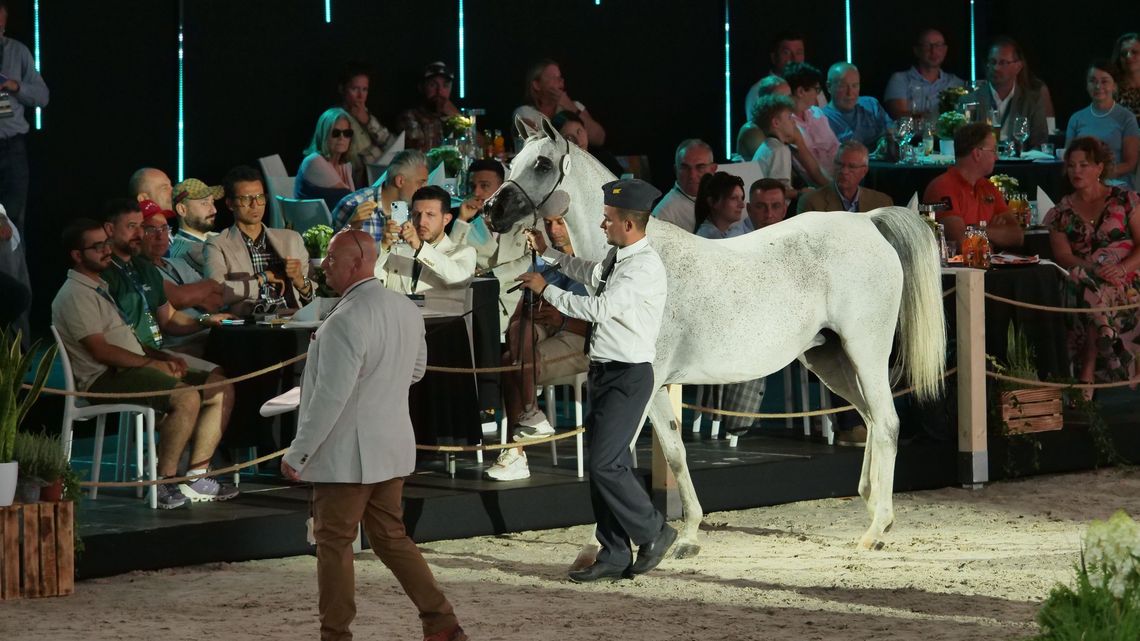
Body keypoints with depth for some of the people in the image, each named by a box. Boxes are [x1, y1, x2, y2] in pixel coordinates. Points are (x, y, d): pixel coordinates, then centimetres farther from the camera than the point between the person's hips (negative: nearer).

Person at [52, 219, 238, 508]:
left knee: (220, 389, 1)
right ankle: (165, 483, -24)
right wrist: (153, 362, -14)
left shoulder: (98, 288, 24)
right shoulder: (75, 295, -8)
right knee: (187, 397, -32)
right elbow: (101, 351, -17)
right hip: (105, 379, -10)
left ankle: (196, 477, -5)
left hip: (130, 369, 10)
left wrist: (163, 357, 6)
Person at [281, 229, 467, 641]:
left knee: (334, 542, 4)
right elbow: (416, 370, 20)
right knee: (391, 537, 15)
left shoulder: (345, 322, -22)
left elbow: (330, 396, -23)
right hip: (392, 449, 8)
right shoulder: (406, 310, 5)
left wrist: (296, 453, -17)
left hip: (346, 453, -8)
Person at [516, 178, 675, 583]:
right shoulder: (616, 257, 10)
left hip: (628, 375, -10)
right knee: (603, 465, 10)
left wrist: (546, 290, -15)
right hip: (604, 371, 10)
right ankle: (614, 556, 17)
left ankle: (653, 533, 6)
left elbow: (598, 308, -25)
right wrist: (547, 252, 34)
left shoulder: (644, 267, -19)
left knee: (606, 464, -13)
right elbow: (590, 274, 34)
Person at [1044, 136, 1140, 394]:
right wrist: (1094, 269, -18)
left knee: (1093, 292, -35)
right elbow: (1063, 256, 0)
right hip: (1081, 281, 2)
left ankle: (1087, 374, -36)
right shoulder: (1061, 213, 14)